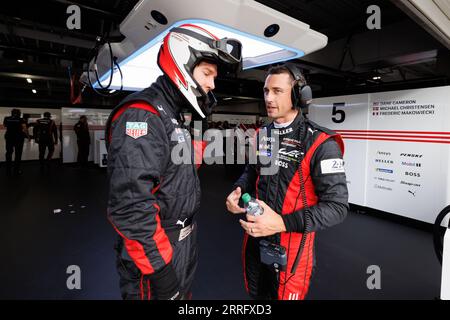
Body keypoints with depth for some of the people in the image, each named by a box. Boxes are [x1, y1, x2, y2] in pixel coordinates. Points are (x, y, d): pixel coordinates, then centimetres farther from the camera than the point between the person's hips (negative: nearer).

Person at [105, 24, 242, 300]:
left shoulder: (174, 116, 10)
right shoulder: (141, 115, -22)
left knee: (183, 292, 25)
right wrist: (160, 268, -23)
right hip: (155, 250, -8)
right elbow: (131, 207, -29)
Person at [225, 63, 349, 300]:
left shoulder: (320, 143, -19)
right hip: (254, 239, 6)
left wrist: (283, 223, -30)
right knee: (256, 294, 26)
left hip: (291, 245, -5)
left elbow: (337, 206, -20)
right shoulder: (261, 135, 2)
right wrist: (237, 191, -8)